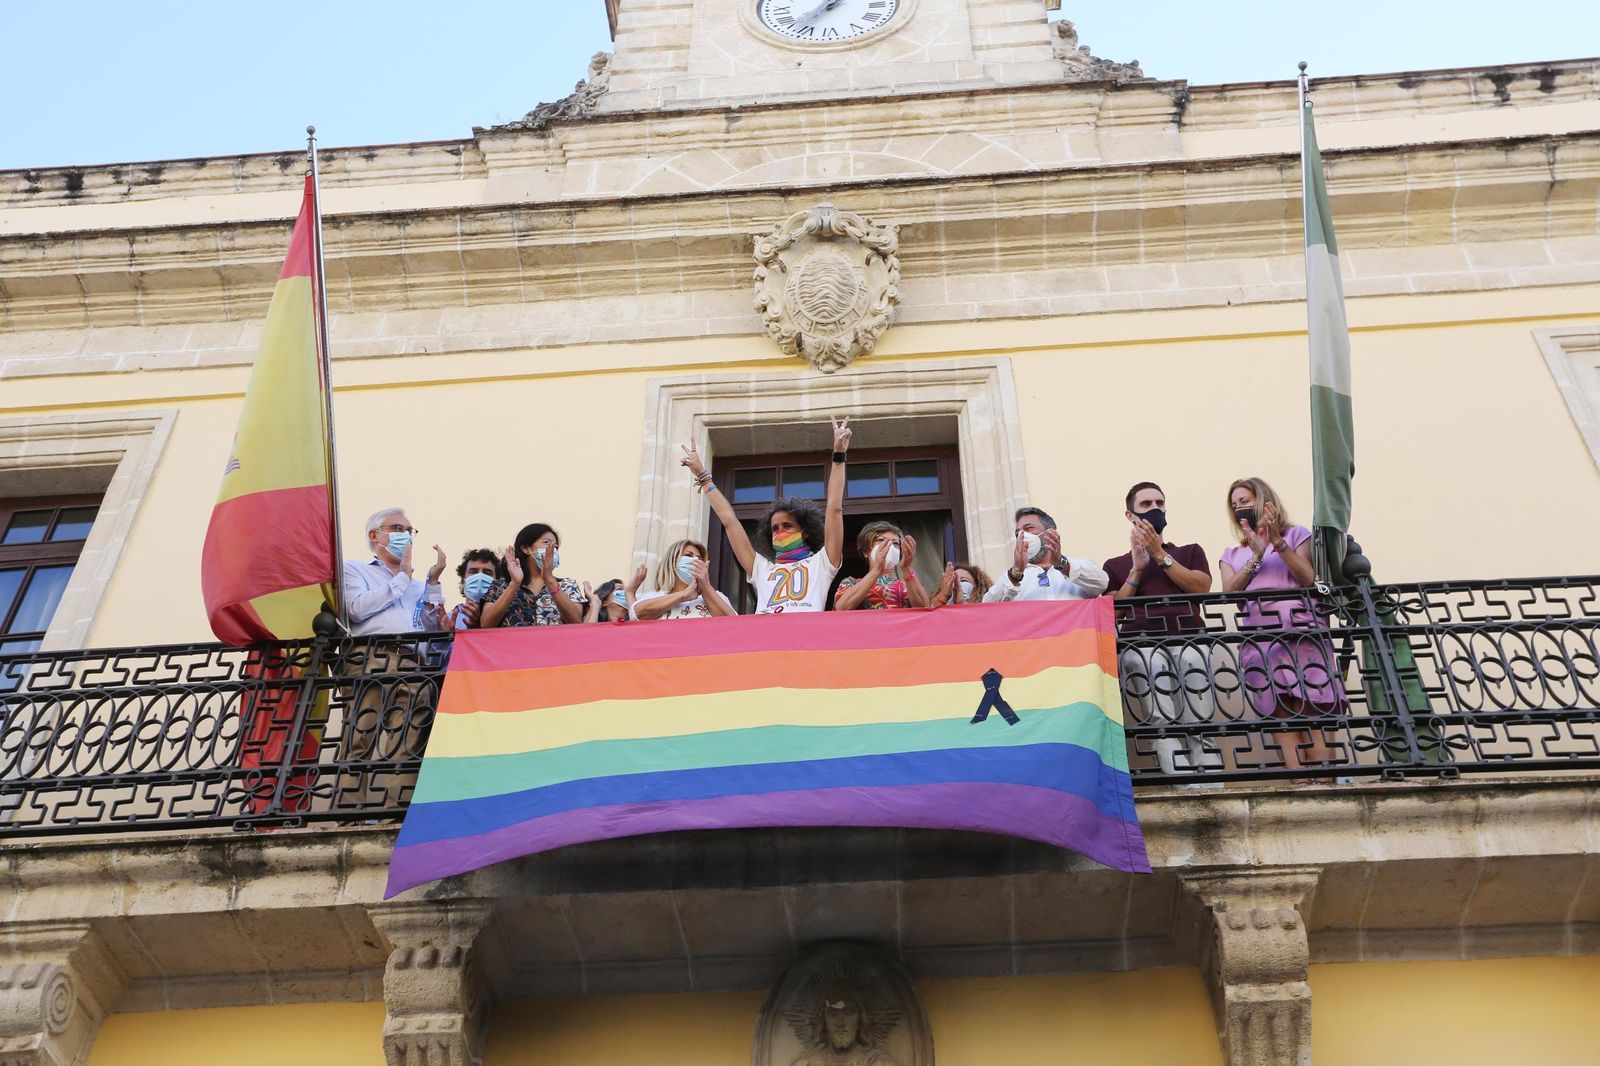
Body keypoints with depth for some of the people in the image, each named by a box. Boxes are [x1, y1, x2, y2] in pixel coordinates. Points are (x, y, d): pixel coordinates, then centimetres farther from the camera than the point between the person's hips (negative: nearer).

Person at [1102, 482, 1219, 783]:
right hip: (1141, 642, -1)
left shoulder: (1190, 552, 29)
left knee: (1200, 725, -20)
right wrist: (1137, 569, 7)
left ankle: (1211, 785, -29)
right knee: (1164, 725, -24)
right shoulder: (1116, 565, 27)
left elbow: (1201, 587, 8)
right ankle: (1185, 786, -35)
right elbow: (1113, 613, 13)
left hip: (1188, 637, 1)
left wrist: (1160, 555, 6)